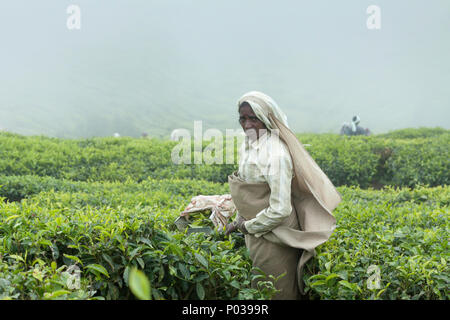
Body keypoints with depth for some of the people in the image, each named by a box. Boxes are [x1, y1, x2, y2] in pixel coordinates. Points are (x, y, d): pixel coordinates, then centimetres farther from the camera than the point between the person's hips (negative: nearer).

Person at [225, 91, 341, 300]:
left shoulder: (276, 155, -26)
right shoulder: (247, 146, 3)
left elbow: (280, 210, -26)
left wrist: (247, 226, -14)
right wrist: (239, 222, 14)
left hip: (274, 240, -9)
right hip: (256, 233, 9)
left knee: (276, 292, 4)